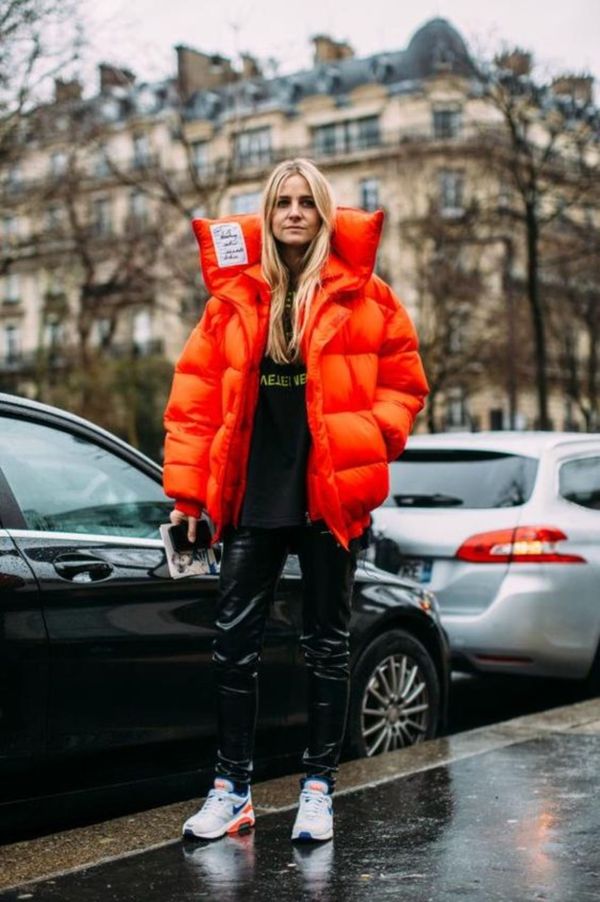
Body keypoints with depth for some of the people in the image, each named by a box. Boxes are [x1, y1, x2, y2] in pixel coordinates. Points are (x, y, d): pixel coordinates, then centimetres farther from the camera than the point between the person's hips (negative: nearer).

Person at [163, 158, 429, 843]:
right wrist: (188, 489, 0)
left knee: (326, 644, 7)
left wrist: (369, 441, -10)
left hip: (329, 494, -2)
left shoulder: (362, 295, 1)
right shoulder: (235, 296, 7)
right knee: (234, 642, 3)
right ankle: (232, 789, 13)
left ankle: (318, 787, 18)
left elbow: (403, 381, 6)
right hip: (252, 496, 2)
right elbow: (196, 394, 5)